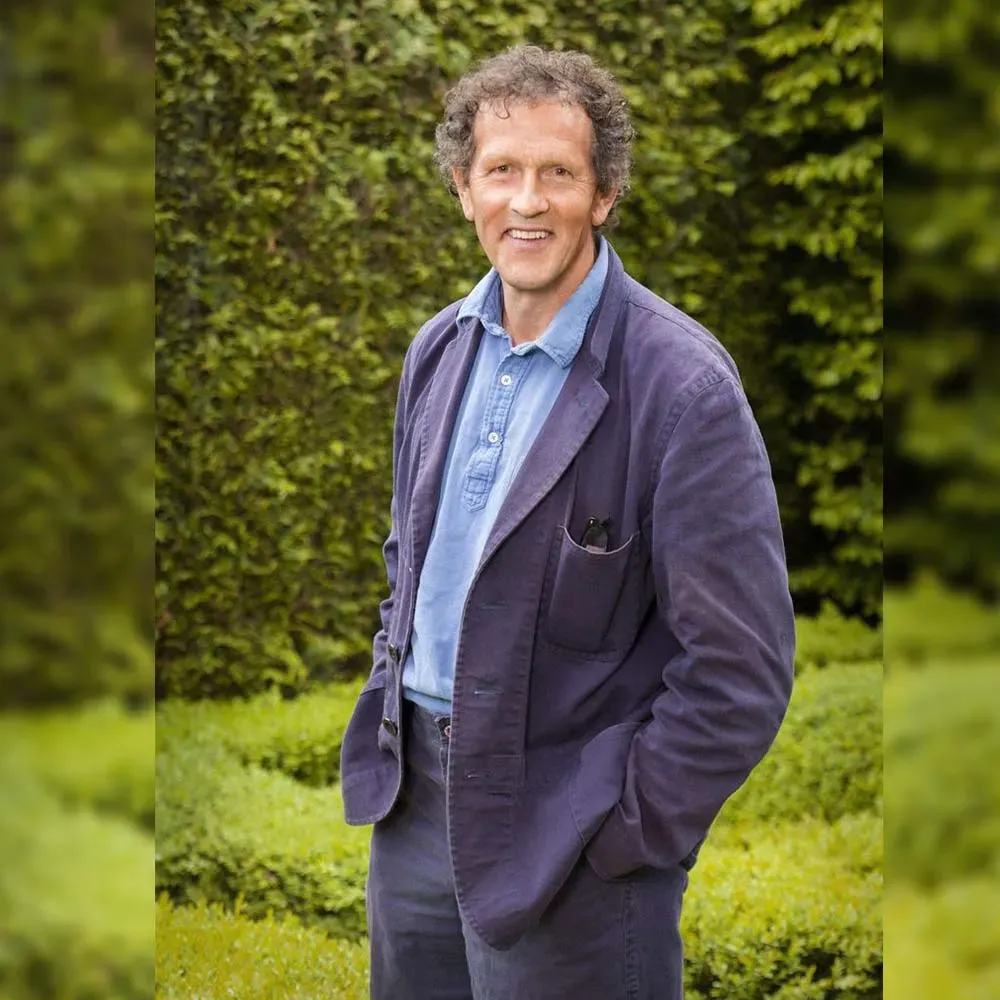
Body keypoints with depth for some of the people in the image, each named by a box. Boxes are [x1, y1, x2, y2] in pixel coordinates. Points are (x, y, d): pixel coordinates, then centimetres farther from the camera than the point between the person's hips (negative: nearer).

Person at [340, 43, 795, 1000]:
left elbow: (740, 671, -18)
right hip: (416, 798, 7)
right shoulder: (440, 348, 5)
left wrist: (624, 832, -15)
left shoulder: (682, 385, -18)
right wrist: (389, 717, 10)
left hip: (559, 833, -6)